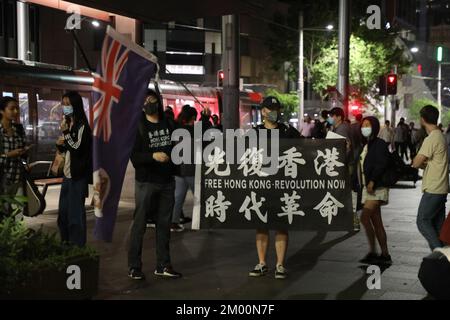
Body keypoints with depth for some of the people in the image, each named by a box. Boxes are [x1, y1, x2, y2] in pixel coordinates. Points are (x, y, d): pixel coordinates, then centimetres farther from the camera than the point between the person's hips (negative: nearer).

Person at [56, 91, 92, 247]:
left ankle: (78, 247, 2)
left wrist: (65, 132, -19)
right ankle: (66, 245, 25)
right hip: (68, 174, 9)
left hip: (78, 176, -9)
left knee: (76, 212, -5)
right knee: (63, 212, 15)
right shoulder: (68, 123, 13)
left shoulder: (81, 125, -13)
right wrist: (59, 145, 1)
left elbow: (76, 148, -20)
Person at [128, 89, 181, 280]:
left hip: (167, 181, 5)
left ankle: (163, 265, 18)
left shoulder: (168, 123, 9)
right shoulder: (137, 127, -5)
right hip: (146, 182, -5)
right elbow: (134, 157, -13)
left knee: (164, 224, 9)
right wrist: (153, 156, -27)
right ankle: (134, 267, 6)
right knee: (139, 225, -1)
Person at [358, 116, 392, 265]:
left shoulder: (380, 144, -9)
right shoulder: (366, 145, 17)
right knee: (376, 222, 9)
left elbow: (381, 164, -19)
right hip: (368, 187, 9)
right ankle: (385, 255, 14)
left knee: (365, 217, -18)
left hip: (377, 187, -9)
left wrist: (372, 182, -23)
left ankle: (372, 252, -9)